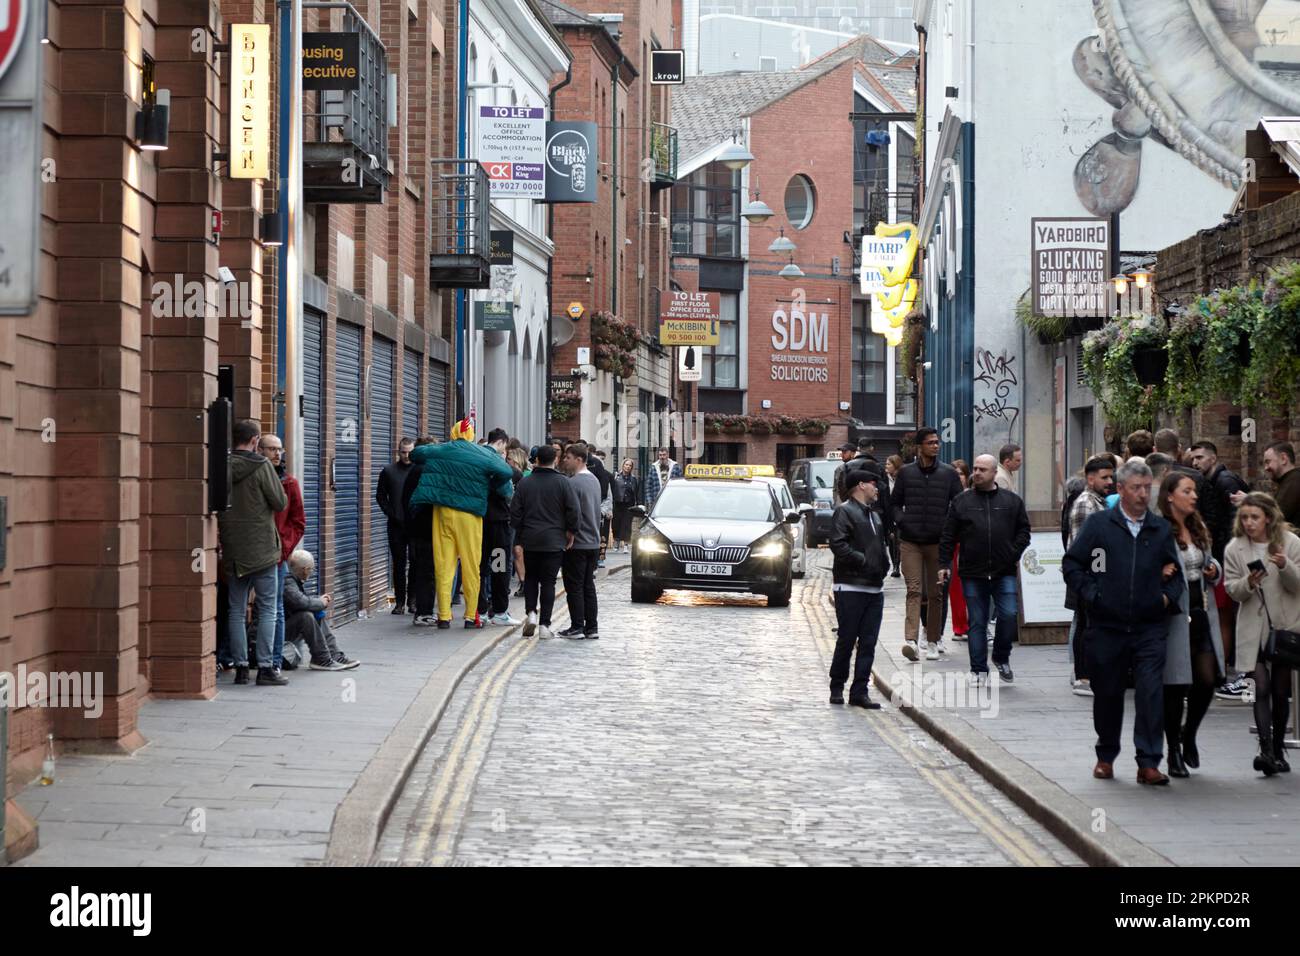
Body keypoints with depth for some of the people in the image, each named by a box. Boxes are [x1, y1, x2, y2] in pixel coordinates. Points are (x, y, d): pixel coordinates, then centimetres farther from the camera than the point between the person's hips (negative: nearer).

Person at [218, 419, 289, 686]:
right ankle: (266, 668, -2)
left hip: (232, 551, 4)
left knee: (237, 611, 9)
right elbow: (280, 503, -9)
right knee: (267, 610, 2)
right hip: (262, 549, -4)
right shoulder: (261, 466, -11)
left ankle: (240, 667, 9)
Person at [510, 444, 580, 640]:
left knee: (530, 578, 16)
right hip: (554, 541, -2)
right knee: (548, 582, 2)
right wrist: (570, 533, 5)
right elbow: (573, 511, -9)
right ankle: (544, 624, -1)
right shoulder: (563, 483, -5)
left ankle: (531, 613, -2)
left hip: (529, 540, 2)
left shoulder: (525, 483, 2)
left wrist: (518, 540, 11)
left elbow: (515, 512, 3)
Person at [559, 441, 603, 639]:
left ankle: (577, 627, -2)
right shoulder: (594, 480, 11)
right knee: (589, 586, 11)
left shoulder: (574, 483, -16)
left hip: (577, 542, -8)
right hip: (593, 541, 8)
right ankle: (591, 628, 12)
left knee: (574, 587, -2)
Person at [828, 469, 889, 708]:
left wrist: (883, 566, 11)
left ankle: (860, 691, 4)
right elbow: (838, 544, -17)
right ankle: (837, 687, 9)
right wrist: (863, 561, -17)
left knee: (868, 643, 3)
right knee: (847, 641, -2)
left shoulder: (873, 515, 22)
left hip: (875, 588, 8)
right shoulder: (844, 511, -5)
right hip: (850, 587, -8)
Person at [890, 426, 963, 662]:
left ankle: (933, 641, 18)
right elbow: (894, 502, 14)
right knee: (914, 589, -12)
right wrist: (901, 521, -2)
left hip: (938, 542, 1)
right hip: (910, 542, -1)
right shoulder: (906, 472, 5)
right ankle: (911, 640, -22)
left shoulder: (948, 473, 4)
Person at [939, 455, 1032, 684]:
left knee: (1009, 614, -10)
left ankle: (1001, 658, 14)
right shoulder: (961, 501, 6)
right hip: (973, 573, 0)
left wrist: (1018, 555, -2)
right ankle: (979, 670, 11)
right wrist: (944, 564, 1)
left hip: (1005, 572, 0)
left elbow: (1023, 530, 10)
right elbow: (948, 536, 6)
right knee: (977, 622, 4)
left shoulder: (1012, 501, 7)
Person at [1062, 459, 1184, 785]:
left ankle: (1149, 763, -8)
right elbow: (1071, 564, 4)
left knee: (1151, 692, -10)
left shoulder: (1161, 529, 10)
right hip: (1107, 627, -1)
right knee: (1107, 693, 9)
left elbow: (1175, 572, 18)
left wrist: (1169, 596, 1)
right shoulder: (1098, 524, 2)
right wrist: (1091, 595, -5)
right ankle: (1106, 756, 27)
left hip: (1150, 627, 1)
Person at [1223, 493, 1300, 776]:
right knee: (1262, 689, -12)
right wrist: (1248, 583, -20)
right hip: (1254, 628, 0)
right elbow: (1232, 590, 0)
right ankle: (1266, 750, -20)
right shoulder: (1234, 549, 1)